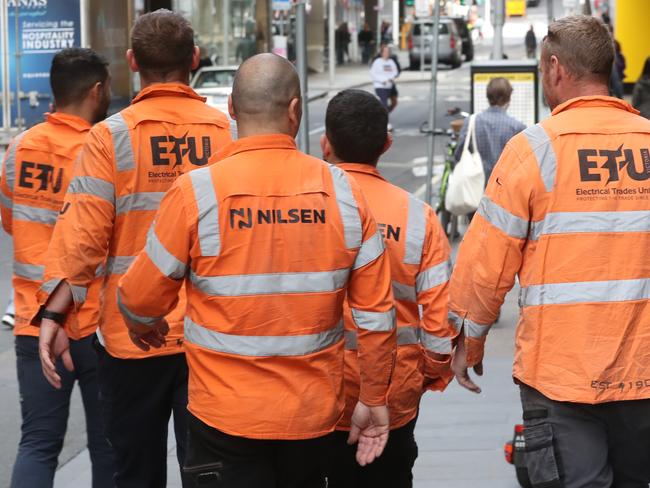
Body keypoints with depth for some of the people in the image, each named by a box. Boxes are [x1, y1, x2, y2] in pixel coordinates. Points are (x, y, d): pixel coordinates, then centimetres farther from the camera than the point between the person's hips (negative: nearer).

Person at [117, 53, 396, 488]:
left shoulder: (197, 192, -12)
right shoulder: (343, 191, -4)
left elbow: (140, 300, -3)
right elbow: (377, 313, -1)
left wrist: (144, 327, 21)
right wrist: (374, 401, 11)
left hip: (227, 419, -3)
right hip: (313, 418, 3)